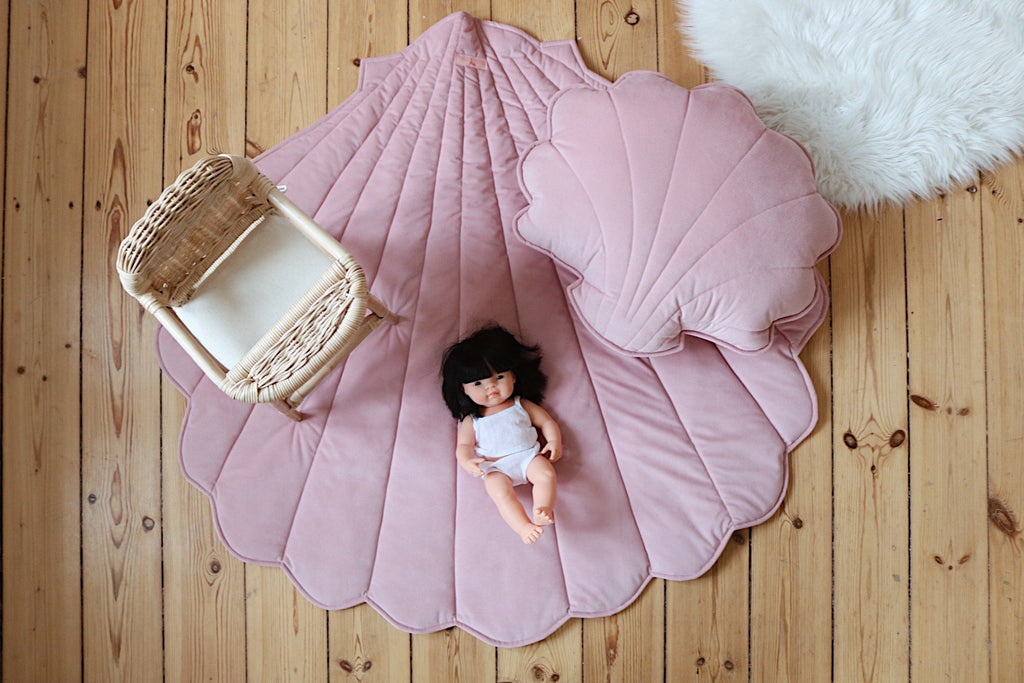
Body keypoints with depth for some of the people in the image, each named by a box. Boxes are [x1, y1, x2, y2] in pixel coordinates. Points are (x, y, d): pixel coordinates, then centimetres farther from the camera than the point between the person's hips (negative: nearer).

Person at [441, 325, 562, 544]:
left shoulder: (521, 405, 21)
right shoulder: (471, 420, 19)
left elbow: (547, 422, 20)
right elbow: (463, 445, 10)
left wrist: (554, 441, 1)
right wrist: (467, 462, -13)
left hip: (528, 455, 2)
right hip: (495, 468, -1)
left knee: (545, 472, -29)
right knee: (499, 490, -32)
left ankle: (542, 510, -39)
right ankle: (523, 526, -42)